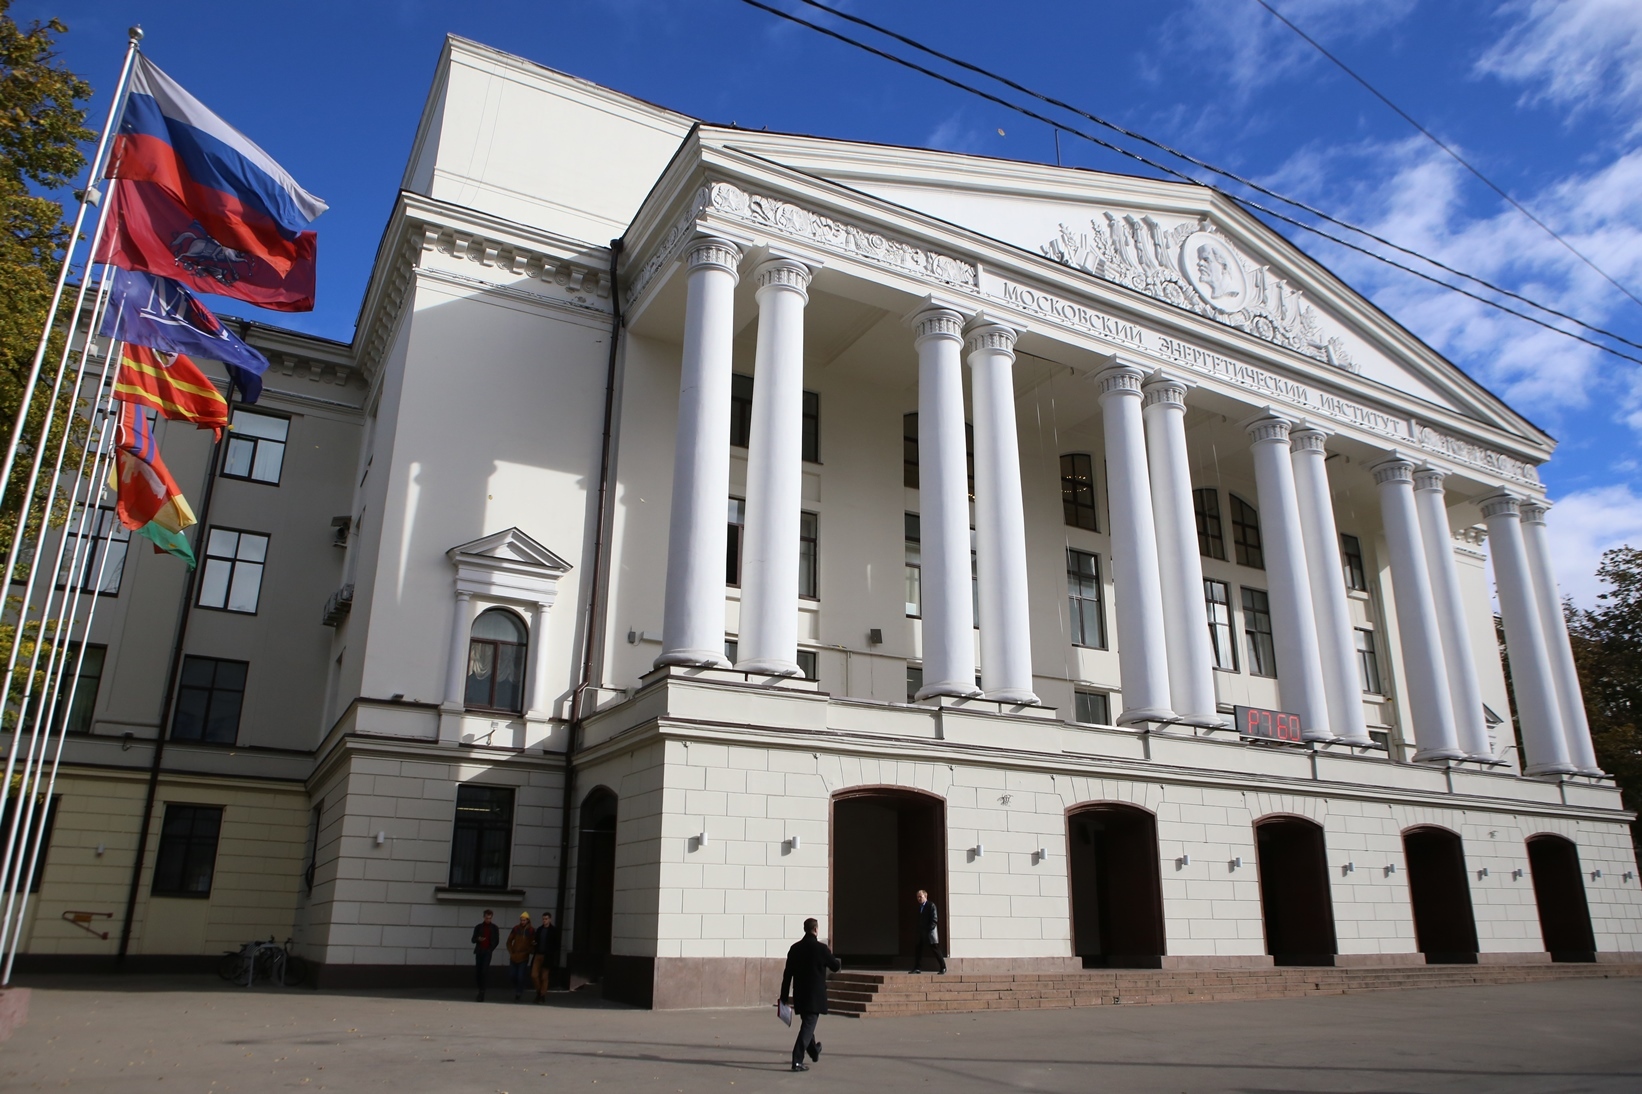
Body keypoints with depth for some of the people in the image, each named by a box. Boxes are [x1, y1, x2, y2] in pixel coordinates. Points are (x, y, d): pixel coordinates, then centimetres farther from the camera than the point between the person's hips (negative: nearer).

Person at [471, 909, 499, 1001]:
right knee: (477, 972, 3)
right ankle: (481, 990, 19)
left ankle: (481, 993, -15)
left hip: (487, 952, -3)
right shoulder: (478, 927, 10)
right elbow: (473, 940, 8)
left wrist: (491, 949, 0)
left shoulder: (494, 928, 7)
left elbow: (496, 940, 11)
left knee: (484, 972, -16)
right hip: (479, 951, 3)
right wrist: (478, 939, -13)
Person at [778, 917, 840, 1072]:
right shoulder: (821, 948, -13)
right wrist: (838, 962, 25)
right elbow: (835, 967, 1)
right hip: (816, 995, -6)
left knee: (807, 1024, 22)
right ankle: (797, 1061, -11)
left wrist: (784, 996, 9)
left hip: (799, 995, 6)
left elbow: (787, 973, 3)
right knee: (808, 1026, -4)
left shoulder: (795, 948, 1)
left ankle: (814, 1052, 42)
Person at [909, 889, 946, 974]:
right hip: (921, 933, 7)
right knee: (918, 950, 2)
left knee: (935, 950, -2)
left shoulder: (931, 905, -9)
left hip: (930, 932, -7)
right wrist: (918, 930, 8)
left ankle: (943, 967, 7)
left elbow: (934, 920, -14)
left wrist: (928, 929, -19)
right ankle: (918, 968, 6)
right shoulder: (919, 906, 14)